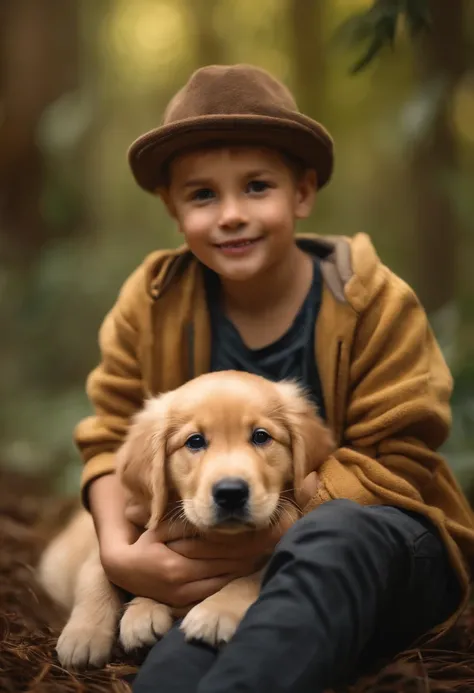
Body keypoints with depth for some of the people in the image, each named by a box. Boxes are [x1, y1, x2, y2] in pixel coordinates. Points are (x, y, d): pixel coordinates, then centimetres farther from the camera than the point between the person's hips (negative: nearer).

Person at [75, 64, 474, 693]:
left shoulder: (374, 302, -8)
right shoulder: (152, 303, 0)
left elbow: (393, 465, -10)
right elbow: (112, 439, 4)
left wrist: (267, 527, -24)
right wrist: (118, 550, -17)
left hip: (390, 554, 0)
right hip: (232, 565, 1)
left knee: (336, 534, -40)